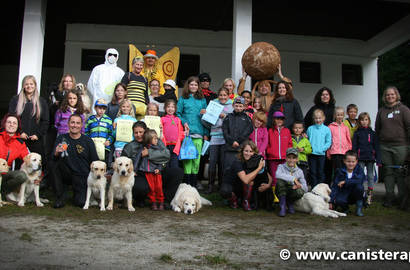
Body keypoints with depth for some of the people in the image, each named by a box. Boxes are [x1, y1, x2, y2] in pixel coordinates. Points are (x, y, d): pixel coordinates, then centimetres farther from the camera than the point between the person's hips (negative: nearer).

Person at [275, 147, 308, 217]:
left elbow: (306, 188, -2)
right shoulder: (281, 166, -7)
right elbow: (278, 175, -33)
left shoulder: (299, 171, 1)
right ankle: (282, 206, -19)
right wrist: (293, 179, -36)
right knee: (280, 181, -32)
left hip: (291, 193, 2)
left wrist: (299, 185, -24)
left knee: (300, 192, -32)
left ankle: (290, 203, 2)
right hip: (281, 192, -2)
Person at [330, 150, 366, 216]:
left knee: (359, 186, -31)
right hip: (345, 194, 0)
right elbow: (335, 186, -8)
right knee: (338, 200, -32)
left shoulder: (359, 169, -8)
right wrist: (331, 201, -14)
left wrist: (345, 182, -26)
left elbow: (359, 180, -28)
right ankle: (345, 208, 6)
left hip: (356, 195, 0)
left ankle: (359, 208, -10)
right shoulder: (341, 172, -6)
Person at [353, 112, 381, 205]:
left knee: (371, 176, 5)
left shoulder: (372, 133, 7)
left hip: (370, 158, 1)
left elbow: (376, 147, 7)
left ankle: (370, 195, 13)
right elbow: (354, 147, 3)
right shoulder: (357, 133, 4)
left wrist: (378, 160, 1)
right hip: (360, 158, -1)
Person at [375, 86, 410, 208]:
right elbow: (377, 129, 16)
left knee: (400, 172, -2)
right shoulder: (381, 111, 14)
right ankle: (389, 197, 11)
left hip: (400, 145, -3)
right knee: (388, 172, 5)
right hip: (384, 146, 4)